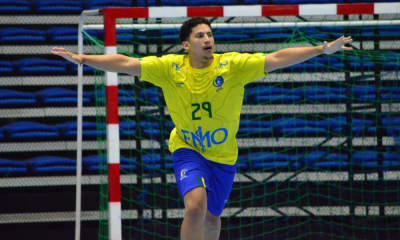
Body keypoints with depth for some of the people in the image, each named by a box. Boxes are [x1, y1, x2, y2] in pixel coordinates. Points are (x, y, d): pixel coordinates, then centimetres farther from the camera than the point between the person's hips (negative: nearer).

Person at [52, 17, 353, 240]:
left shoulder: (232, 65, -17)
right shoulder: (170, 67, -14)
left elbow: (276, 59, -22)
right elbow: (126, 64, -13)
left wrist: (323, 49, -30)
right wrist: (83, 59, -19)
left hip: (224, 155, 2)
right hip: (188, 151, -2)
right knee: (195, 205, -26)